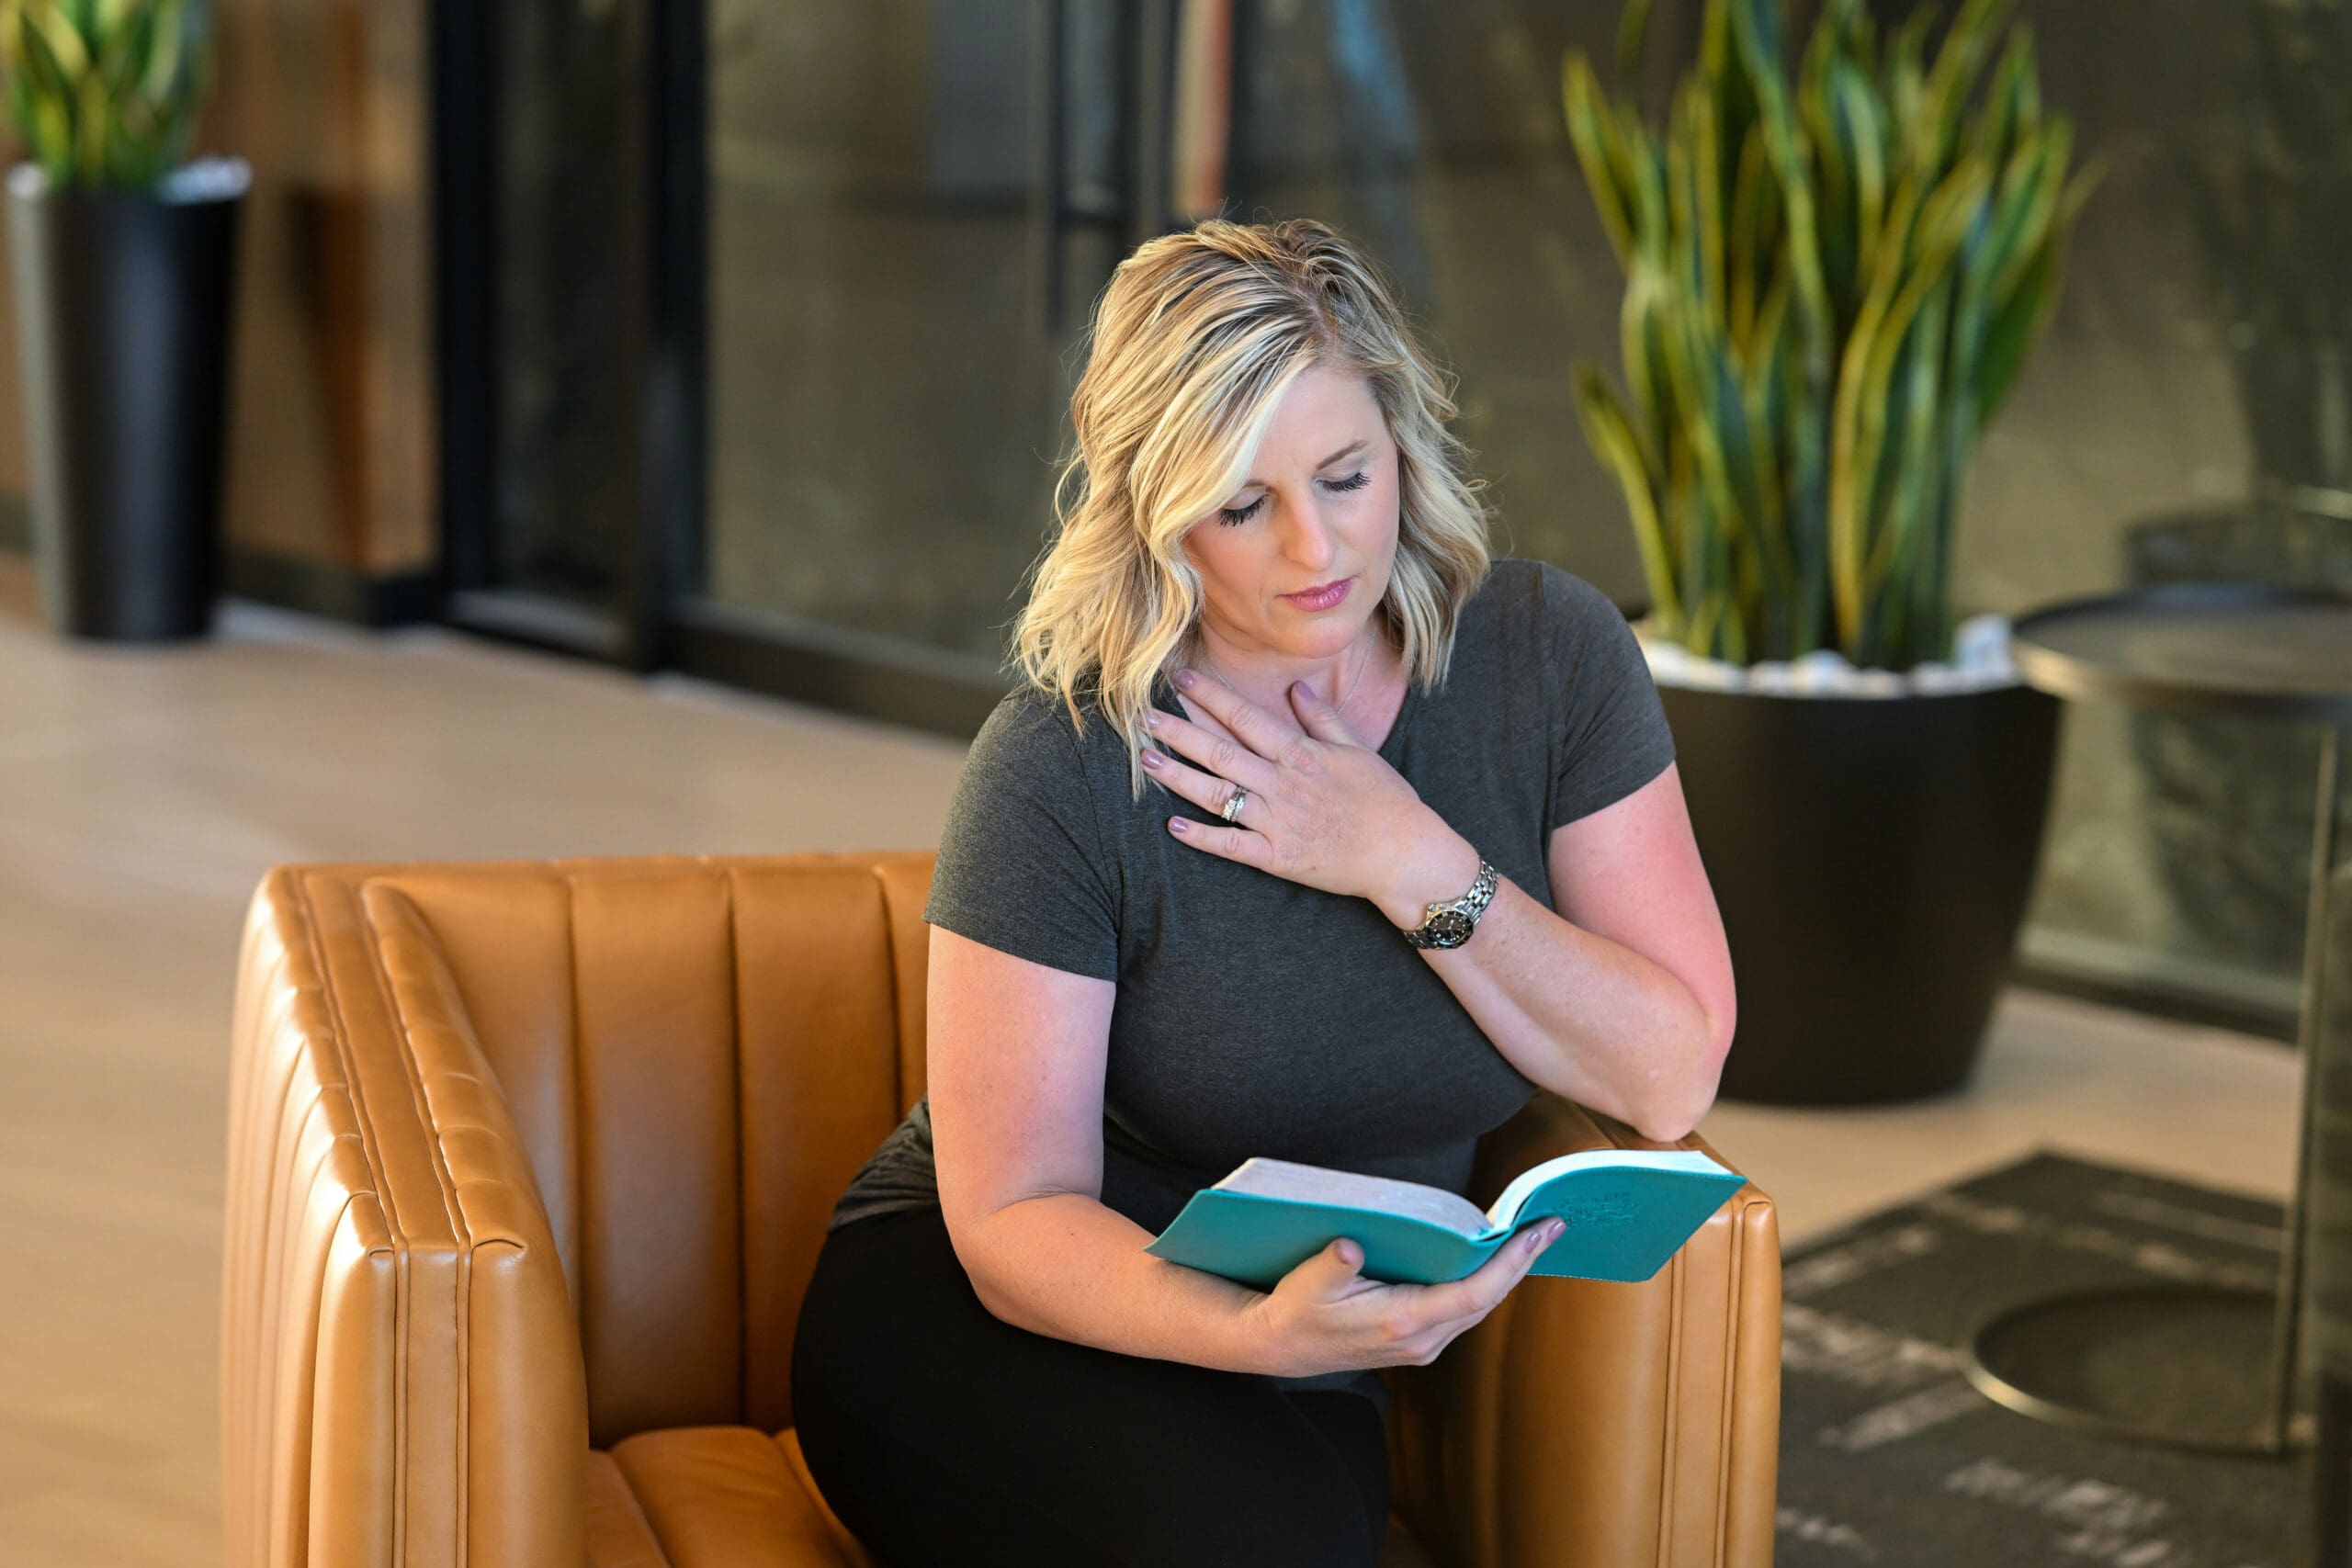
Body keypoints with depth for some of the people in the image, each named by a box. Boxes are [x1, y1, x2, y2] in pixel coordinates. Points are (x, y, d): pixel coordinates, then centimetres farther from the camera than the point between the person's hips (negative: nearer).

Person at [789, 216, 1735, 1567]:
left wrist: (1419, 871, -20)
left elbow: (1672, 1078, -7)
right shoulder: (1062, 768, -18)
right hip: (967, 1317, -3)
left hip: (1309, 1363, 3)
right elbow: (1014, 1214, -17)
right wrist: (1253, 1329, -37)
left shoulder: (1548, 656, -7)